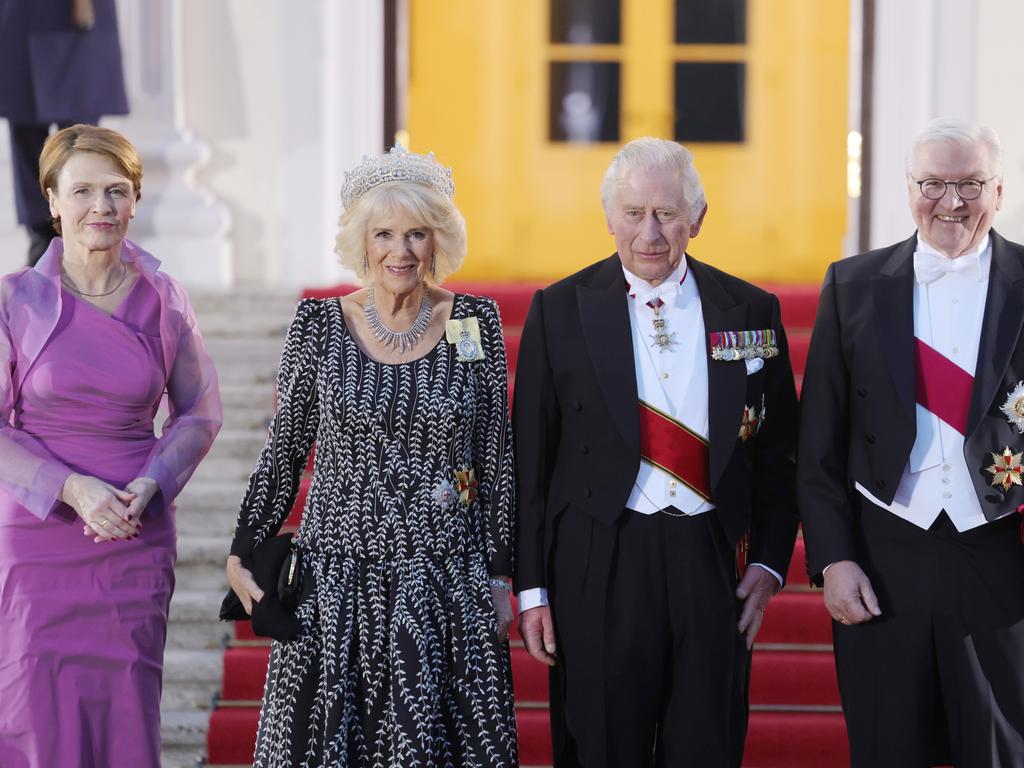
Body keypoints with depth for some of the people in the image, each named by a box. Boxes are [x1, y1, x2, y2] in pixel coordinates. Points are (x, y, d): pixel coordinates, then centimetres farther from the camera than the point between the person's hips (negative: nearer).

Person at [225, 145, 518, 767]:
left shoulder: (476, 322, 0)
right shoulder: (318, 325, -1)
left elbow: (498, 459, 4)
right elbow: (283, 453, 6)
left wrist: (501, 577, 4)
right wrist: (244, 556, 5)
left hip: (449, 585, 0)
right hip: (338, 582, 0)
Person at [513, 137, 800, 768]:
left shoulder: (751, 312, 6)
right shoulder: (560, 312, 1)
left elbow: (778, 449, 11)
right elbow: (531, 458, 2)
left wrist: (770, 562, 2)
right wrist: (532, 588, -1)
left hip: (714, 568, 1)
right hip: (599, 567, -1)